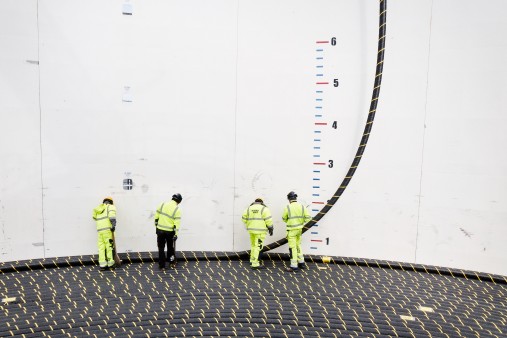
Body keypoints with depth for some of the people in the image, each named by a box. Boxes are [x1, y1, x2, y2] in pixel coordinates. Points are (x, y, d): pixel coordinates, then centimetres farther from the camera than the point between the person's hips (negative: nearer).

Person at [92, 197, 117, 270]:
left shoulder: (98, 209, 23)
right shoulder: (111, 206, 5)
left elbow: (94, 217, 17)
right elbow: (112, 215, -14)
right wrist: (114, 225, -22)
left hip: (99, 230, 5)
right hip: (107, 229, -5)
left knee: (101, 247, 6)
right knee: (109, 246, -2)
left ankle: (102, 265, 5)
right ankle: (110, 264, -1)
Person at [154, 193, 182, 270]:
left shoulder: (163, 204, -1)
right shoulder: (177, 209, -10)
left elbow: (156, 217, 4)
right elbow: (177, 223, -13)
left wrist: (156, 226, 15)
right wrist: (176, 234, -8)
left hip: (160, 230, 2)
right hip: (170, 231, -2)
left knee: (161, 248, 10)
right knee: (170, 247, 18)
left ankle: (162, 266, 13)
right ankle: (172, 263, 29)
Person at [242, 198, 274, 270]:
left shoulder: (249, 208, 7)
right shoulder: (264, 209, -6)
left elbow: (244, 219, 10)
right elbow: (268, 220, -12)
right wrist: (271, 229, -4)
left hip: (252, 229, 6)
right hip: (260, 230, -6)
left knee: (253, 245, 20)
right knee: (258, 246, -4)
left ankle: (252, 261, 28)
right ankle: (255, 264, -6)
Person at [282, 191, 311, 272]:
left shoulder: (288, 207, -12)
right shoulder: (302, 206, -1)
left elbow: (284, 219, 1)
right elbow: (308, 217, -3)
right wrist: (301, 222, 11)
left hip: (291, 230, -5)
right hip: (299, 229, 6)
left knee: (293, 247, 0)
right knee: (298, 245, 22)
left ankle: (294, 266, 2)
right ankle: (301, 263, 29)